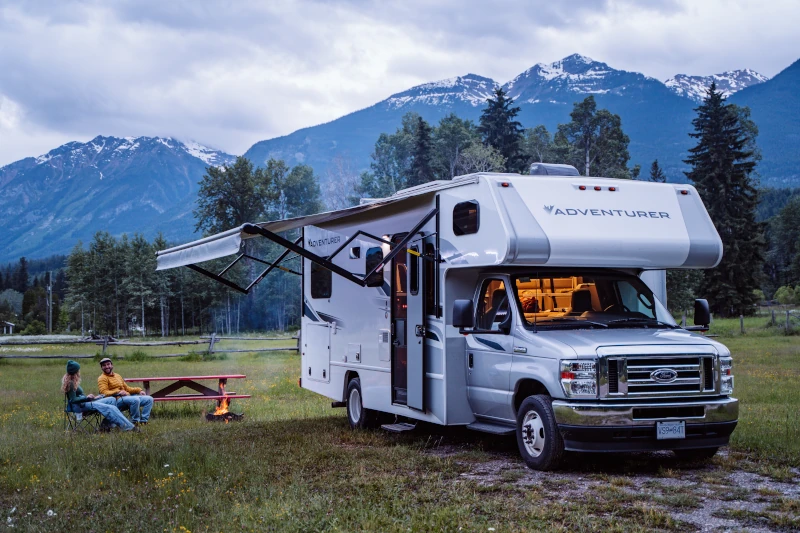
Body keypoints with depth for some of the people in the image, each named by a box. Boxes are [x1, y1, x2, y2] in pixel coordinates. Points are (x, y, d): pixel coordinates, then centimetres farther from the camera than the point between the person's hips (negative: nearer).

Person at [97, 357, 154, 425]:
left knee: (149, 399, -3)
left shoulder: (117, 376, 26)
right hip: (117, 400, -8)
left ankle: (143, 419, -6)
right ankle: (135, 421, -20)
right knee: (135, 399, -36)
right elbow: (104, 392, -13)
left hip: (128, 397, 8)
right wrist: (118, 392, -26)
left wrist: (139, 390, 12)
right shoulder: (102, 378, 1)